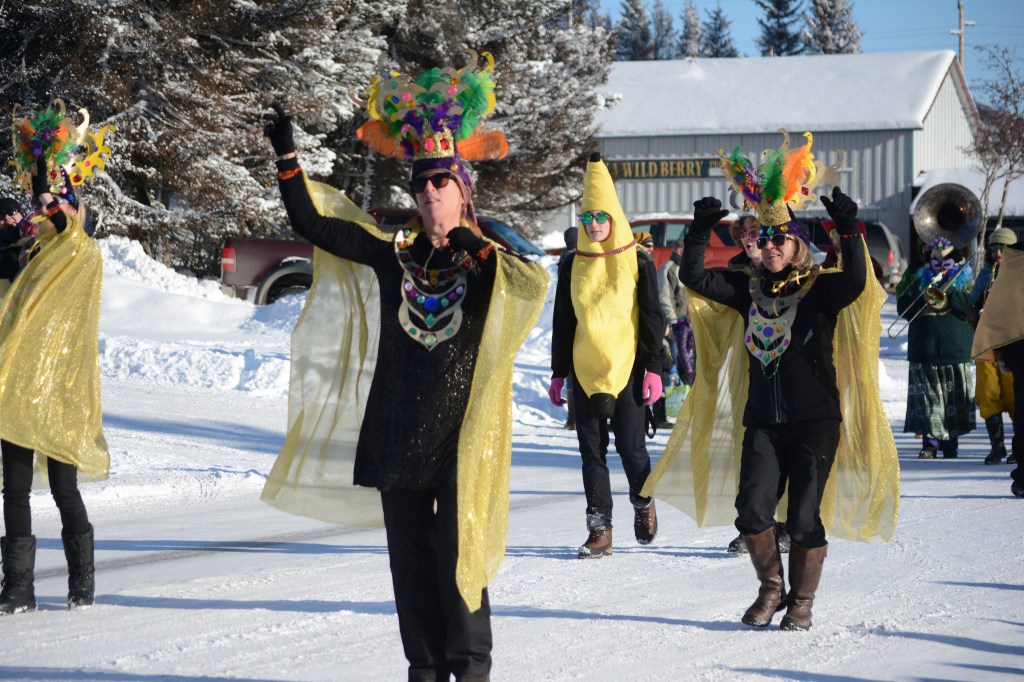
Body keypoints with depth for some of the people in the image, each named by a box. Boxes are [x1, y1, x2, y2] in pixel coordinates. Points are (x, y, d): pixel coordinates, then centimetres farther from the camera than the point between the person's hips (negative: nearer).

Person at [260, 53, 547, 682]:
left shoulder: (490, 263, -1)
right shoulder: (394, 254, 6)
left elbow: (536, 281, -24)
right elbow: (313, 224, 7)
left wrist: (474, 247, -25)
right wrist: (287, 157, 1)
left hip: (460, 434, -4)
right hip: (396, 430, 4)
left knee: (457, 551, -4)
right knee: (410, 555, 9)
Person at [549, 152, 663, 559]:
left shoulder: (638, 263, 0)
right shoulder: (573, 266, 9)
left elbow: (652, 318, 0)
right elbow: (562, 323, 13)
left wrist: (653, 368, -6)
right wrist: (558, 373, 10)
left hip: (627, 368, -3)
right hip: (585, 370, 3)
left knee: (630, 446, -2)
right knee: (592, 451, 1)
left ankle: (643, 502, 26)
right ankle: (599, 530, 4)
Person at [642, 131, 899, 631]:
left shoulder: (820, 290, -4)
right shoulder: (749, 288, 9)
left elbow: (855, 284, -24)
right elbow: (695, 277, 8)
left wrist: (849, 233, -31)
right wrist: (700, 232, -3)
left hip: (815, 422, -4)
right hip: (761, 421, 4)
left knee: (803, 518, -3)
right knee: (752, 511, -6)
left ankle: (801, 602, 15)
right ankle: (771, 590, 16)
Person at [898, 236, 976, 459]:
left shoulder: (964, 281, 9)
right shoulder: (921, 279, 14)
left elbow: (969, 308, -7)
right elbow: (902, 308, 8)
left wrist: (948, 290, -13)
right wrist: (922, 296, -7)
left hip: (954, 347, -1)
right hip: (923, 349, 1)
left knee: (953, 396, 3)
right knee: (927, 397, -6)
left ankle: (950, 442, 12)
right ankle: (930, 442, -6)